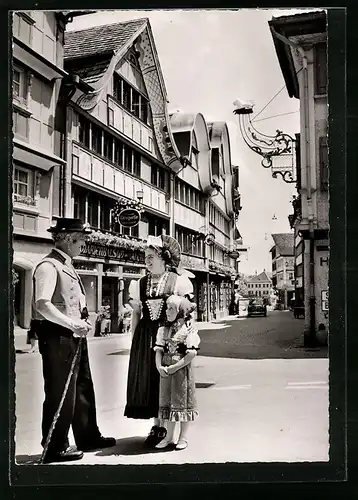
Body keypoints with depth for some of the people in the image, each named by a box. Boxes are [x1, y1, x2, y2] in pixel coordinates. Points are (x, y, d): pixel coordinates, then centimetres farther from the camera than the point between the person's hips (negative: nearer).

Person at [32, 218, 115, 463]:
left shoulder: (68, 266, 15)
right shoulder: (49, 266, -14)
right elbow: (42, 304, -26)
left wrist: (82, 323, 7)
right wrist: (72, 324, -27)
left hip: (74, 335, 10)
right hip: (57, 336, -10)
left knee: (83, 388, 18)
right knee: (60, 392, 0)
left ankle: (88, 437, 32)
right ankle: (55, 447, 15)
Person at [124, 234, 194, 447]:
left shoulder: (178, 280, -1)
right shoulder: (140, 283, 11)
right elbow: (136, 313, 14)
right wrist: (134, 339, 8)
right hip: (145, 337, 4)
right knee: (146, 380, 5)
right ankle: (157, 425, 18)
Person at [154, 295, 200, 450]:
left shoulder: (188, 329, -11)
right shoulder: (164, 330, 7)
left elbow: (192, 353, -16)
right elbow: (159, 350, 7)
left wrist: (174, 367, -19)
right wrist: (159, 366, -10)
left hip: (182, 369, -5)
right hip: (165, 371, 5)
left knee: (182, 401, 4)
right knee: (167, 400, 11)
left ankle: (183, 437, 18)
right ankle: (169, 436, 25)